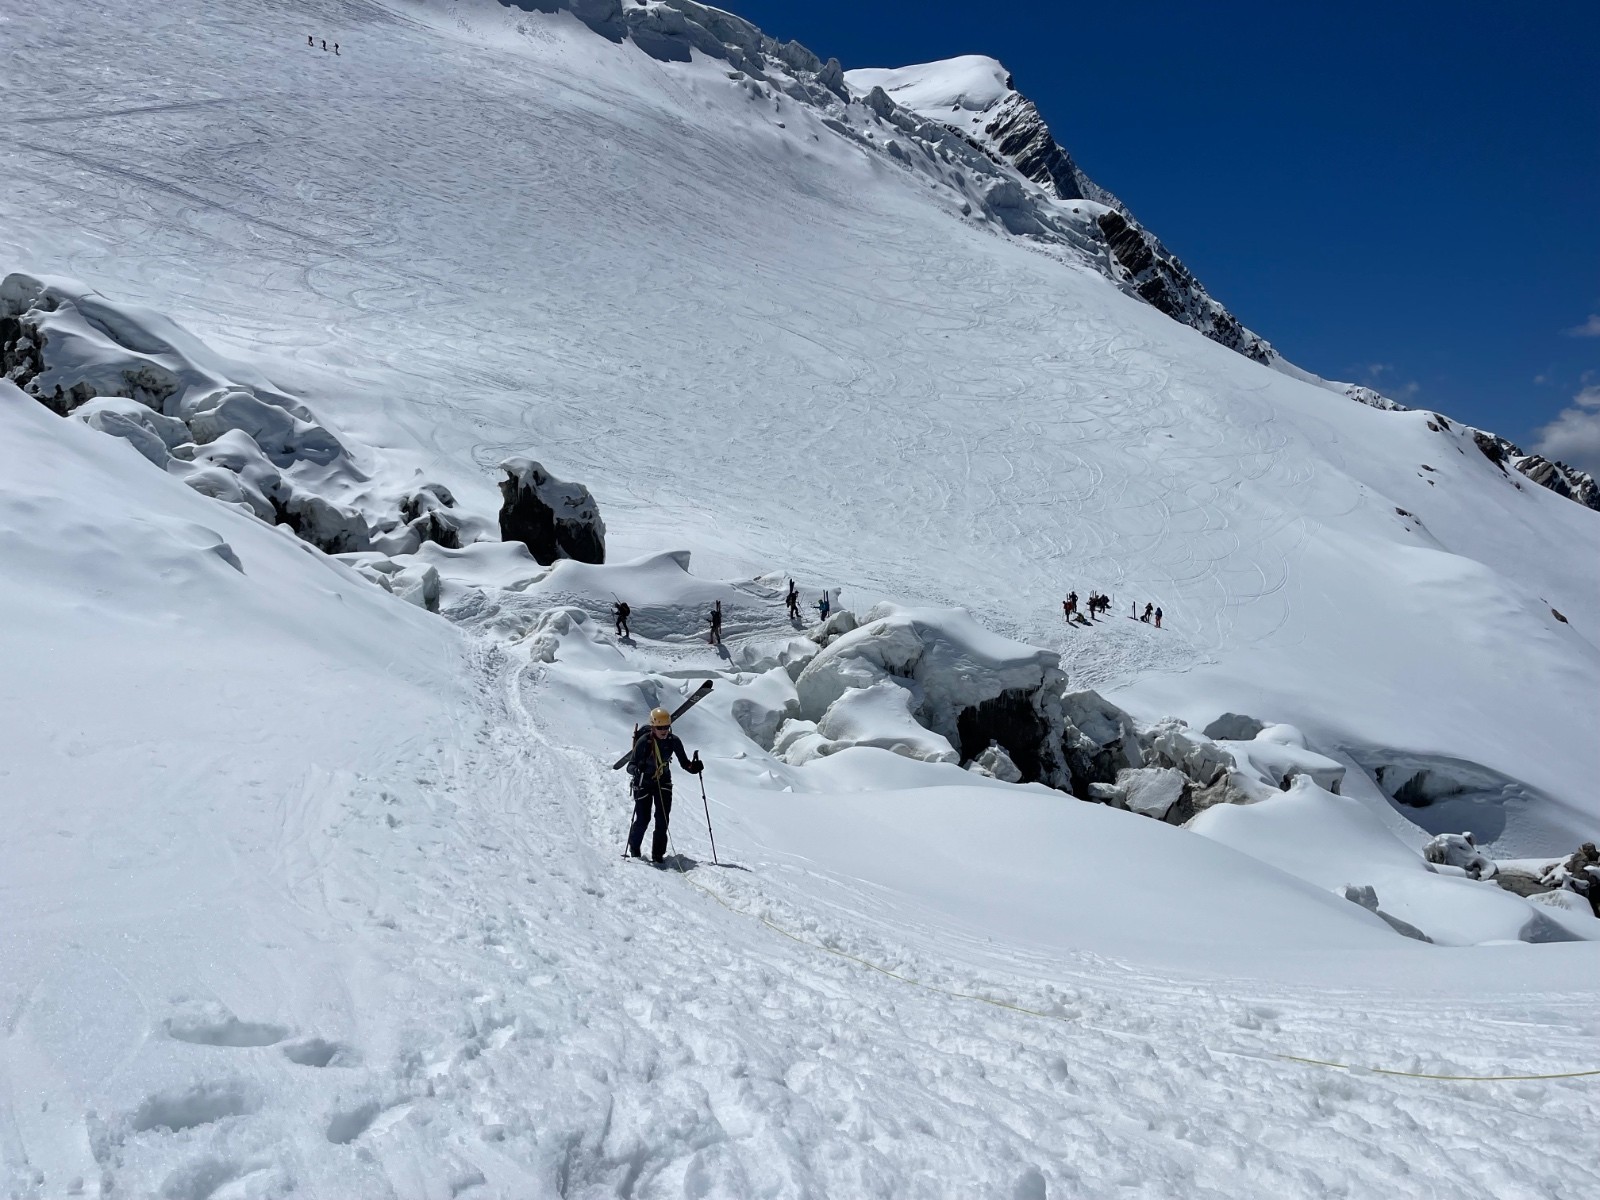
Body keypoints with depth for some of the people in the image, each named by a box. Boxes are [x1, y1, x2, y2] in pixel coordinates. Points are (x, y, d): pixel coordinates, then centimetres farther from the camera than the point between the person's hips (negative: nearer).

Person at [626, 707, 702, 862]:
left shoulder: (673, 741, -13)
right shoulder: (644, 741, -23)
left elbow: (684, 762, -5)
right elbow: (631, 765, -22)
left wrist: (693, 767, -25)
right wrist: (635, 770, -44)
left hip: (663, 781, 3)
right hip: (644, 782, -3)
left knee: (663, 818, -7)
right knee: (643, 818, -4)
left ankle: (658, 854, 4)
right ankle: (634, 849, 23)